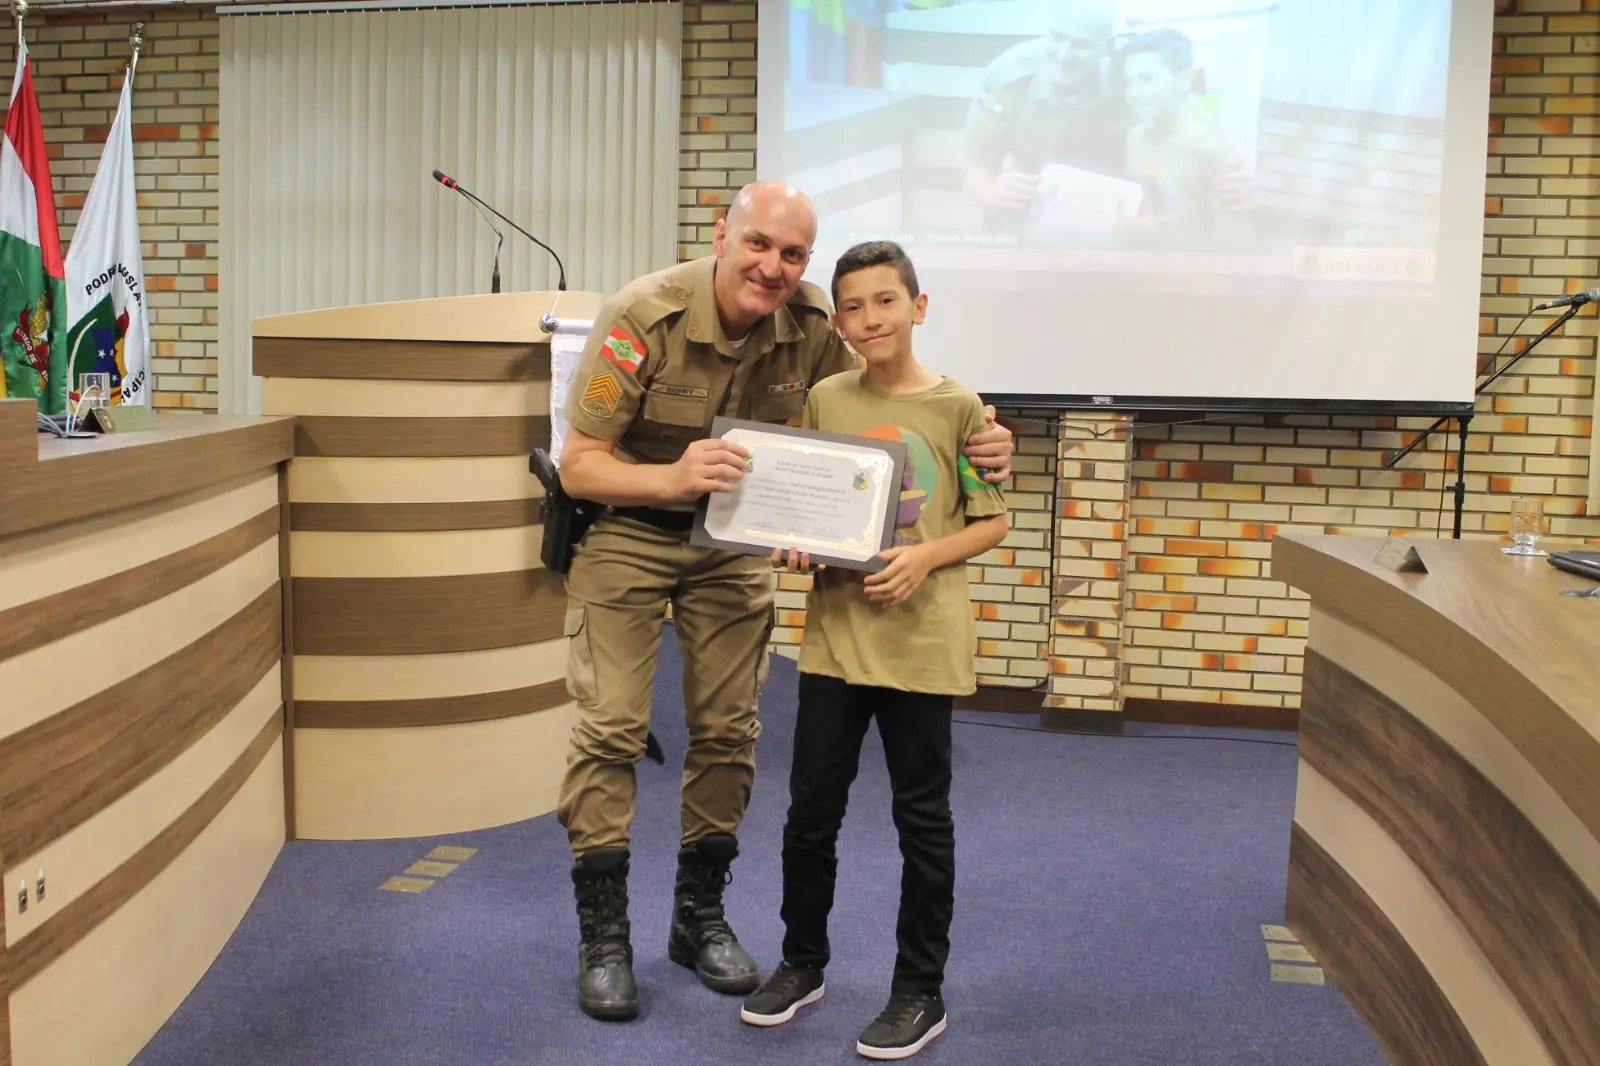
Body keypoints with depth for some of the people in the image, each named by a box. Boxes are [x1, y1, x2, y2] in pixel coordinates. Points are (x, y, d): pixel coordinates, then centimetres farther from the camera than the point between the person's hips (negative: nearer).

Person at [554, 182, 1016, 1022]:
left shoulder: (810, 329, -16)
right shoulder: (642, 318, -26)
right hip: (624, 531, -3)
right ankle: (604, 935, 8)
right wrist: (674, 478, -44)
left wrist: (972, 449, -24)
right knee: (610, 727, -6)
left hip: (731, 540, 4)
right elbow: (578, 465, -23)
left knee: (726, 730, 7)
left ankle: (699, 915, 24)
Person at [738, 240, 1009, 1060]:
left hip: (922, 638, -3)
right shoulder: (824, 401, 4)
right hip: (834, 631, 3)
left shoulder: (955, 406, -4)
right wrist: (797, 546, -9)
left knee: (922, 816, 7)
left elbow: (992, 522, 0)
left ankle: (920, 992, 22)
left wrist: (925, 557, -16)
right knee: (810, 808, 10)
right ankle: (802, 962, 32)